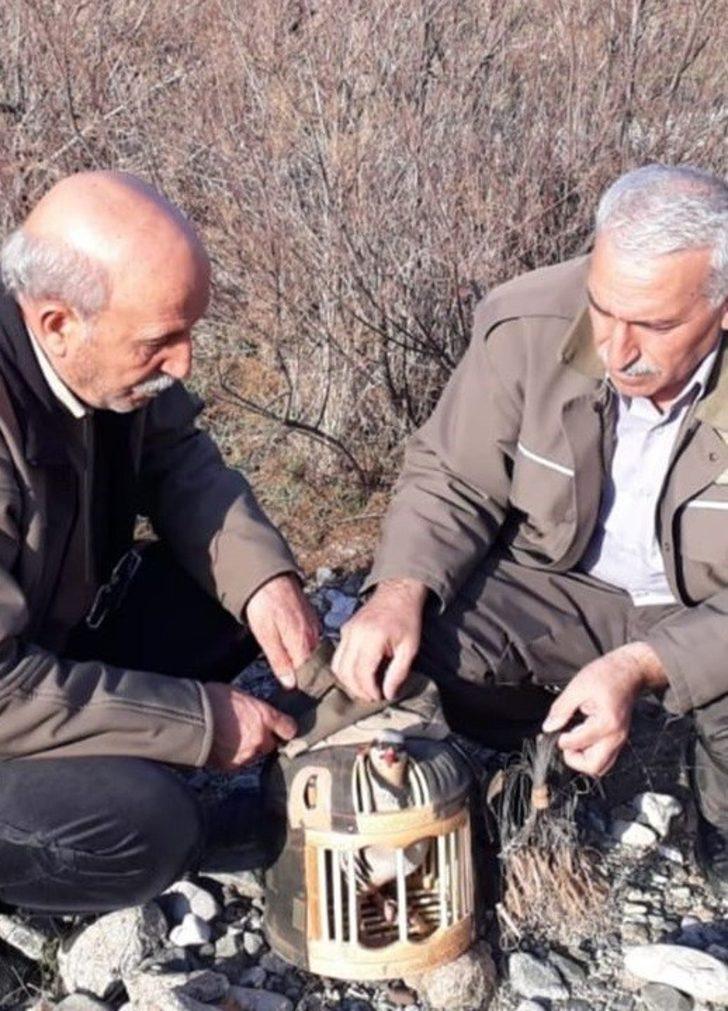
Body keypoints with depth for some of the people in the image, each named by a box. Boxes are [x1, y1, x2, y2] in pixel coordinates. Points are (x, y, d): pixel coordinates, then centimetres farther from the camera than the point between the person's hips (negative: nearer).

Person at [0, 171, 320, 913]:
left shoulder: (108, 352, -14)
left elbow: (177, 460, 3)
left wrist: (264, 579, -15)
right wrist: (201, 721, -23)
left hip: (62, 627, 8)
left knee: (237, 587, -2)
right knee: (142, 826, -26)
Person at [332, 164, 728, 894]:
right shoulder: (529, 327, -21)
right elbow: (452, 482, -9)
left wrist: (639, 667, -38)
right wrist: (400, 592, -28)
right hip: (562, 586, 2)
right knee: (402, 654, -22)